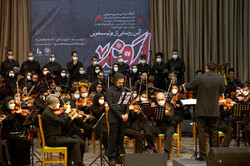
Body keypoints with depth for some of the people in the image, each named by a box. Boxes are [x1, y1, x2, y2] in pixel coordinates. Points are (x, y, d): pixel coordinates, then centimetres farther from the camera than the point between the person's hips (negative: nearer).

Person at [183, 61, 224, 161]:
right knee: (213, 132, 9)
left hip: (202, 110, -2)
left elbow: (188, 87, 2)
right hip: (214, 111, 2)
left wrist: (185, 85, 25)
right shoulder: (220, 79, -3)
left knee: (201, 132, 3)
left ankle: (203, 155, 1)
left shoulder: (199, 78, -10)